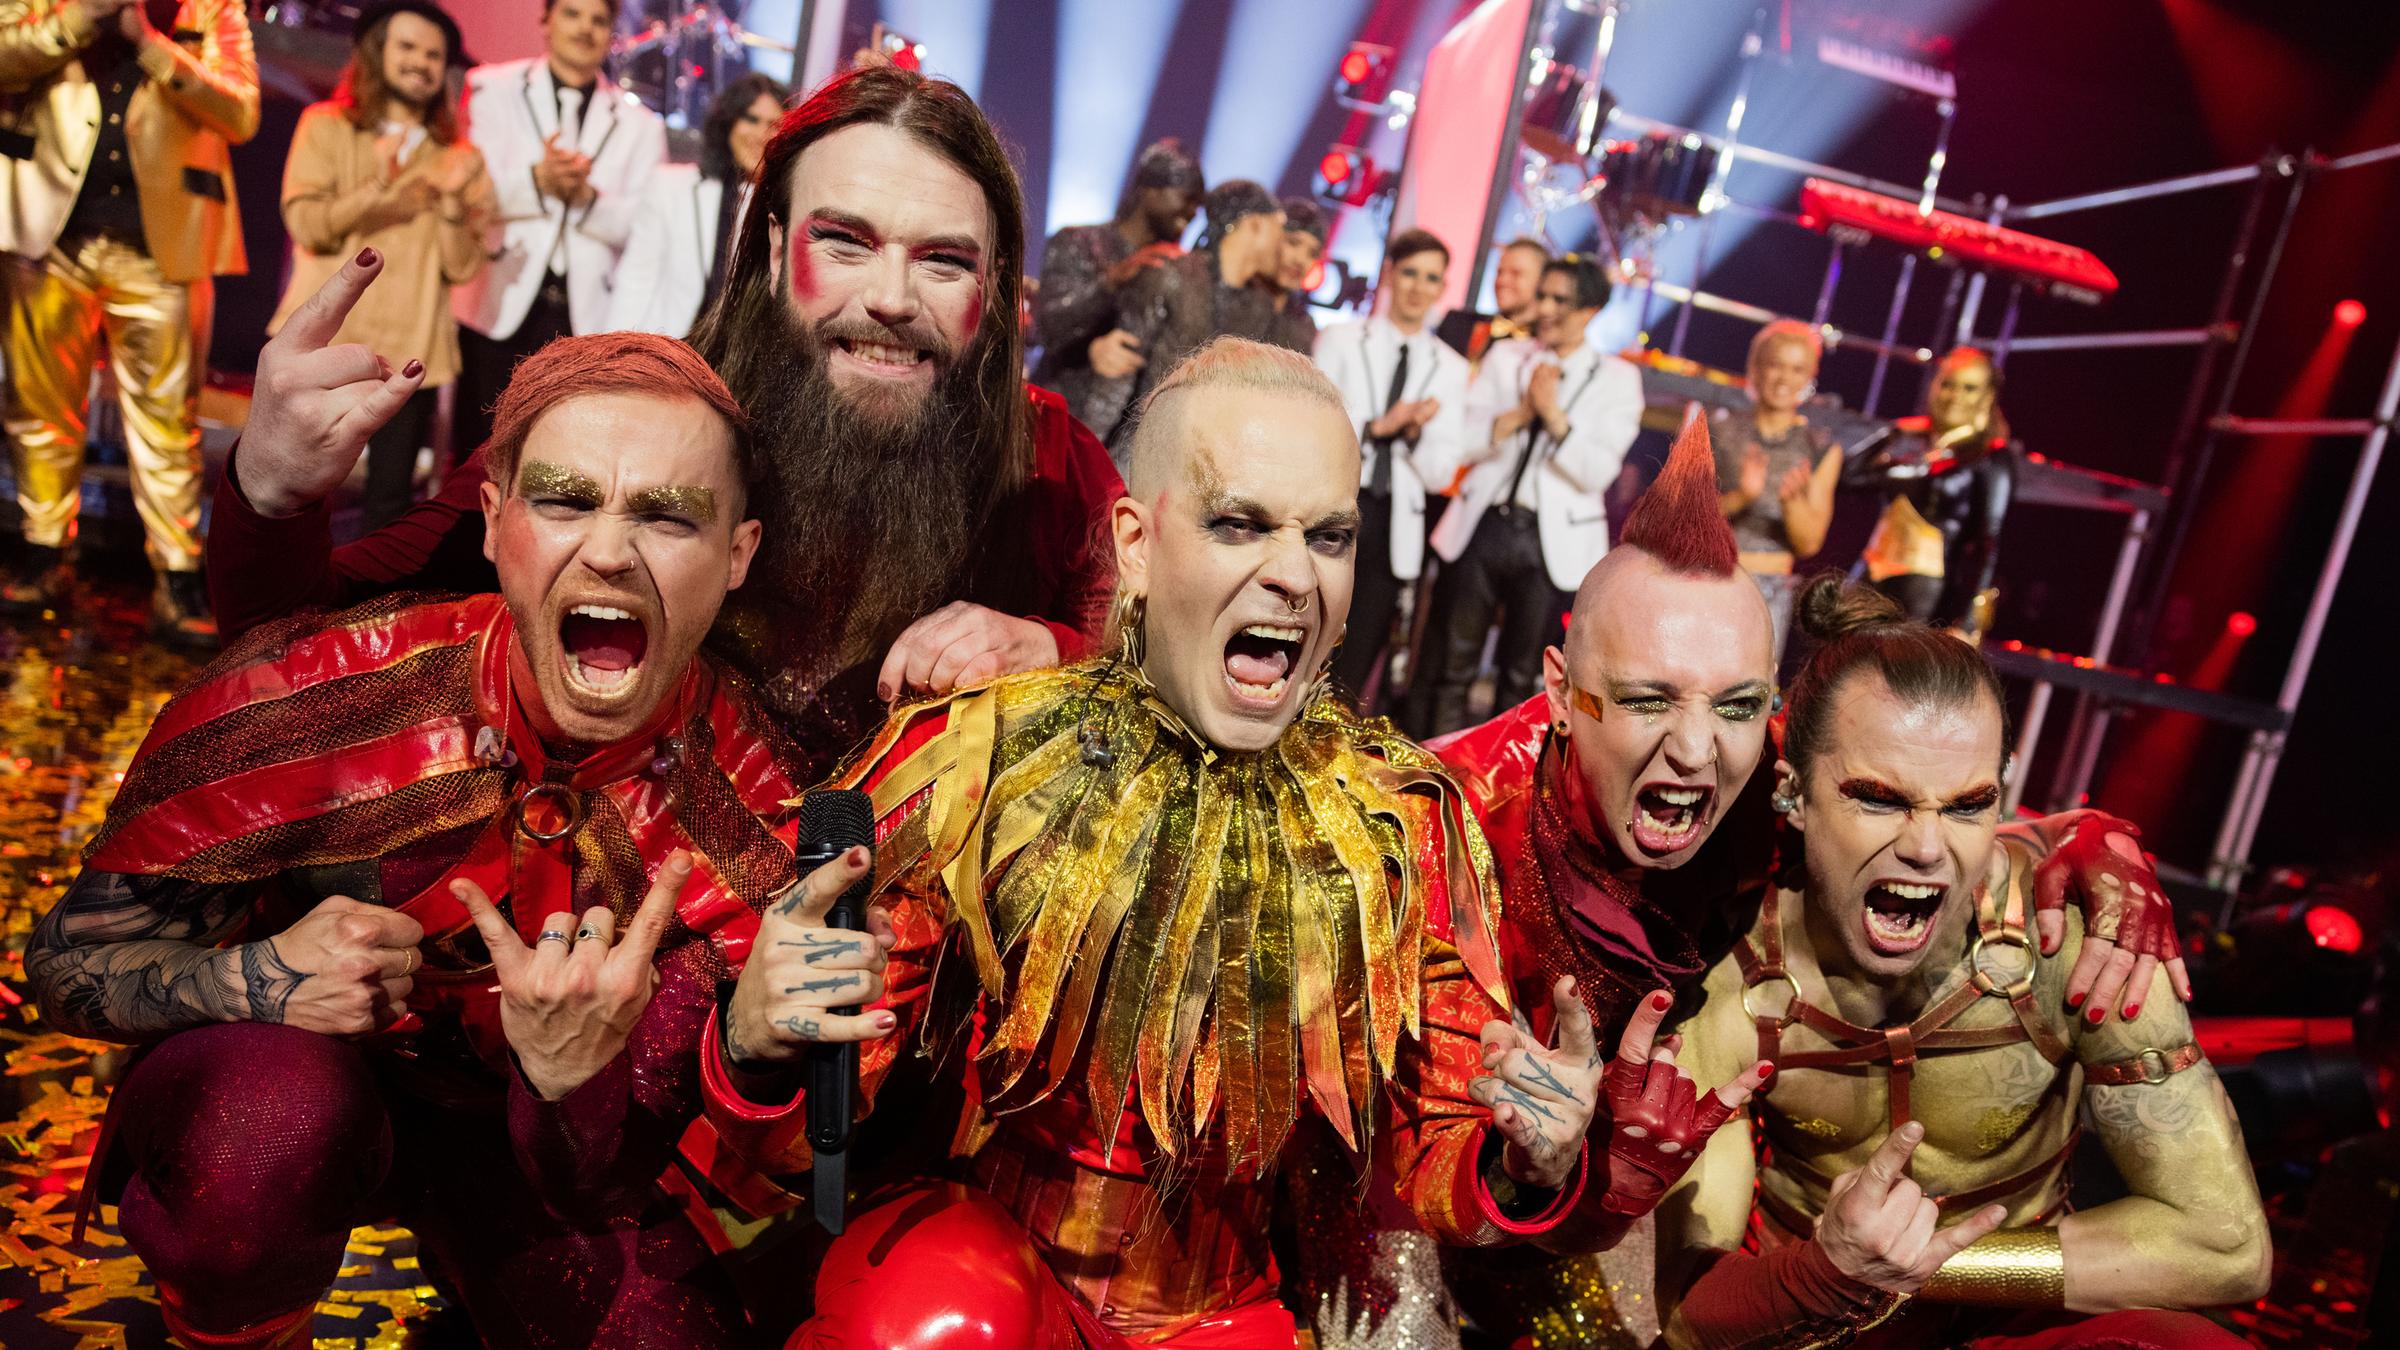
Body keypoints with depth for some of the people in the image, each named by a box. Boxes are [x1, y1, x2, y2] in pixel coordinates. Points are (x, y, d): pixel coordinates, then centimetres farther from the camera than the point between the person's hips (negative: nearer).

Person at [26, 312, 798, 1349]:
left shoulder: (745, 816, -22)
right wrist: (257, 977, -33)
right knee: (273, 1123, -35)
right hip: (265, 1077, -2)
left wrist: (575, 1075, -39)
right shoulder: (312, 693, -25)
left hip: (529, 1132, 2)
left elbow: (609, 1188, -16)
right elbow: (71, 958, -12)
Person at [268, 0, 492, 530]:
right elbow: (305, 223, -7)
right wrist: (377, 188, -19)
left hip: (412, 346, 1)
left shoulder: (458, 156, 9)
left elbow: (462, 266, -1)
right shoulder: (326, 126, 7)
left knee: (391, 495, 3)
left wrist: (452, 199, -16)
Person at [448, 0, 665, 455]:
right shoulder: (492, 89, 11)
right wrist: (537, 181, -19)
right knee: (480, 451, 1)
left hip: (585, 315, 1)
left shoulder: (639, 125, 14)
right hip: (500, 306, 0)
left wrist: (588, 197, -18)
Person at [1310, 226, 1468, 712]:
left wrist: (1415, 434, -13)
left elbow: (1442, 471, 6)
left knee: (1352, 672, 6)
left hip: (1392, 527, 2)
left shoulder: (1450, 369, 10)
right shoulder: (1340, 340, 5)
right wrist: (1376, 426, -15)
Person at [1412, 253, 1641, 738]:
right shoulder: (1505, 356, 8)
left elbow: (1598, 472, -9)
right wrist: (1519, 414, -14)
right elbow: (1461, 439, 0)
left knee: (1519, 677, 8)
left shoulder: (1617, 378, 1)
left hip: (1551, 540, -2)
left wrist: (1554, 415, -18)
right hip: (1480, 529, 2)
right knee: (1450, 666, 3)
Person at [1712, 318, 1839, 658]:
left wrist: (1792, 500, -20)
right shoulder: (1719, 429, 3)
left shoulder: (1822, 450, 5)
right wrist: (1740, 496, -21)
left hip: (1770, 590, 1)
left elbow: (1809, 543, 0)